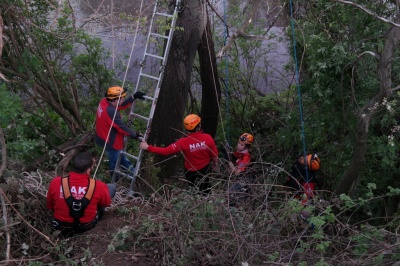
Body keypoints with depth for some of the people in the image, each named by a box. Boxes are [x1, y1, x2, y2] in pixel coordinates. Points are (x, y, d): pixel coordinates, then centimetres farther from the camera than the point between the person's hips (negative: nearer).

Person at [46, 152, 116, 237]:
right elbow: (106, 203, -6)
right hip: (87, 225, -2)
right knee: (112, 187, 8)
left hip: (61, 224, 2)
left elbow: (49, 206, -4)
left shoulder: (56, 182, -23)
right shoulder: (97, 186, -29)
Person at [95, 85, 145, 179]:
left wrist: (134, 97, -4)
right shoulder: (111, 112, -38)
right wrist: (134, 135, -12)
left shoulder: (105, 101, -11)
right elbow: (122, 127, -27)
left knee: (121, 156, 29)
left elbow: (122, 105, 3)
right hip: (111, 142, -9)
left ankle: (131, 171, 51)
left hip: (104, 137, 9)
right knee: (115, 161, 17)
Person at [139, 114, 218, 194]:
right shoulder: (208, 138, -26)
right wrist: (215, 165, 10)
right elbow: (214, 154, -13)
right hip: (205, 169, 1)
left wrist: (148, 147, -23)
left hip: (191, 172, -1)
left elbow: (166, 151, -30)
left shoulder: (184, 142, -30)